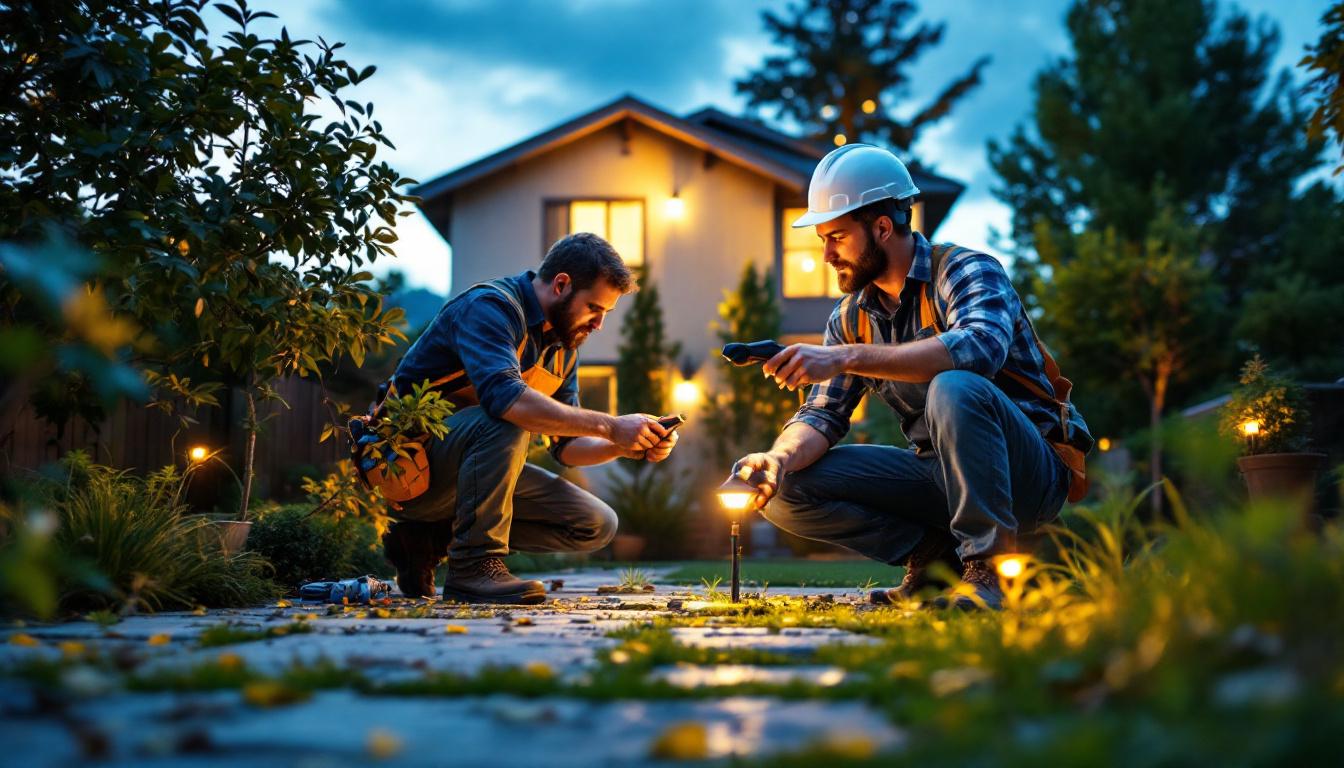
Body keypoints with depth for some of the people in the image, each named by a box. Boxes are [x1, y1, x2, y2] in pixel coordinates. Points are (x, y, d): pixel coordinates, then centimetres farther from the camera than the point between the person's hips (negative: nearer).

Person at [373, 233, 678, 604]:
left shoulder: (562, 344, 10)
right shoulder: (490, 307, -19)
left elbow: (566, 446, 9)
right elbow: (506, 397, -38)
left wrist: (628, 446, -10)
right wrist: (609, 426, -36)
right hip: (407, 459, -9)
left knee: (597, 525, 0)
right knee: (506, 421, -36)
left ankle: (433, 538, 2)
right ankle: (474, 563, -26)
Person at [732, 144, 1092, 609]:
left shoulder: (966, 271, -13)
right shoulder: (851, 318, 7)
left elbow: (981, 347, -35)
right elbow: (823, 414, 3)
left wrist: (847, 358, -41)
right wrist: (780, 459, -21)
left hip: (1031, 471, -6)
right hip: (941, 474, 6)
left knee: (954, 388, -38)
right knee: (782, 489, -8)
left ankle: (988, 566, -24)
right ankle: (936, 552, -4)